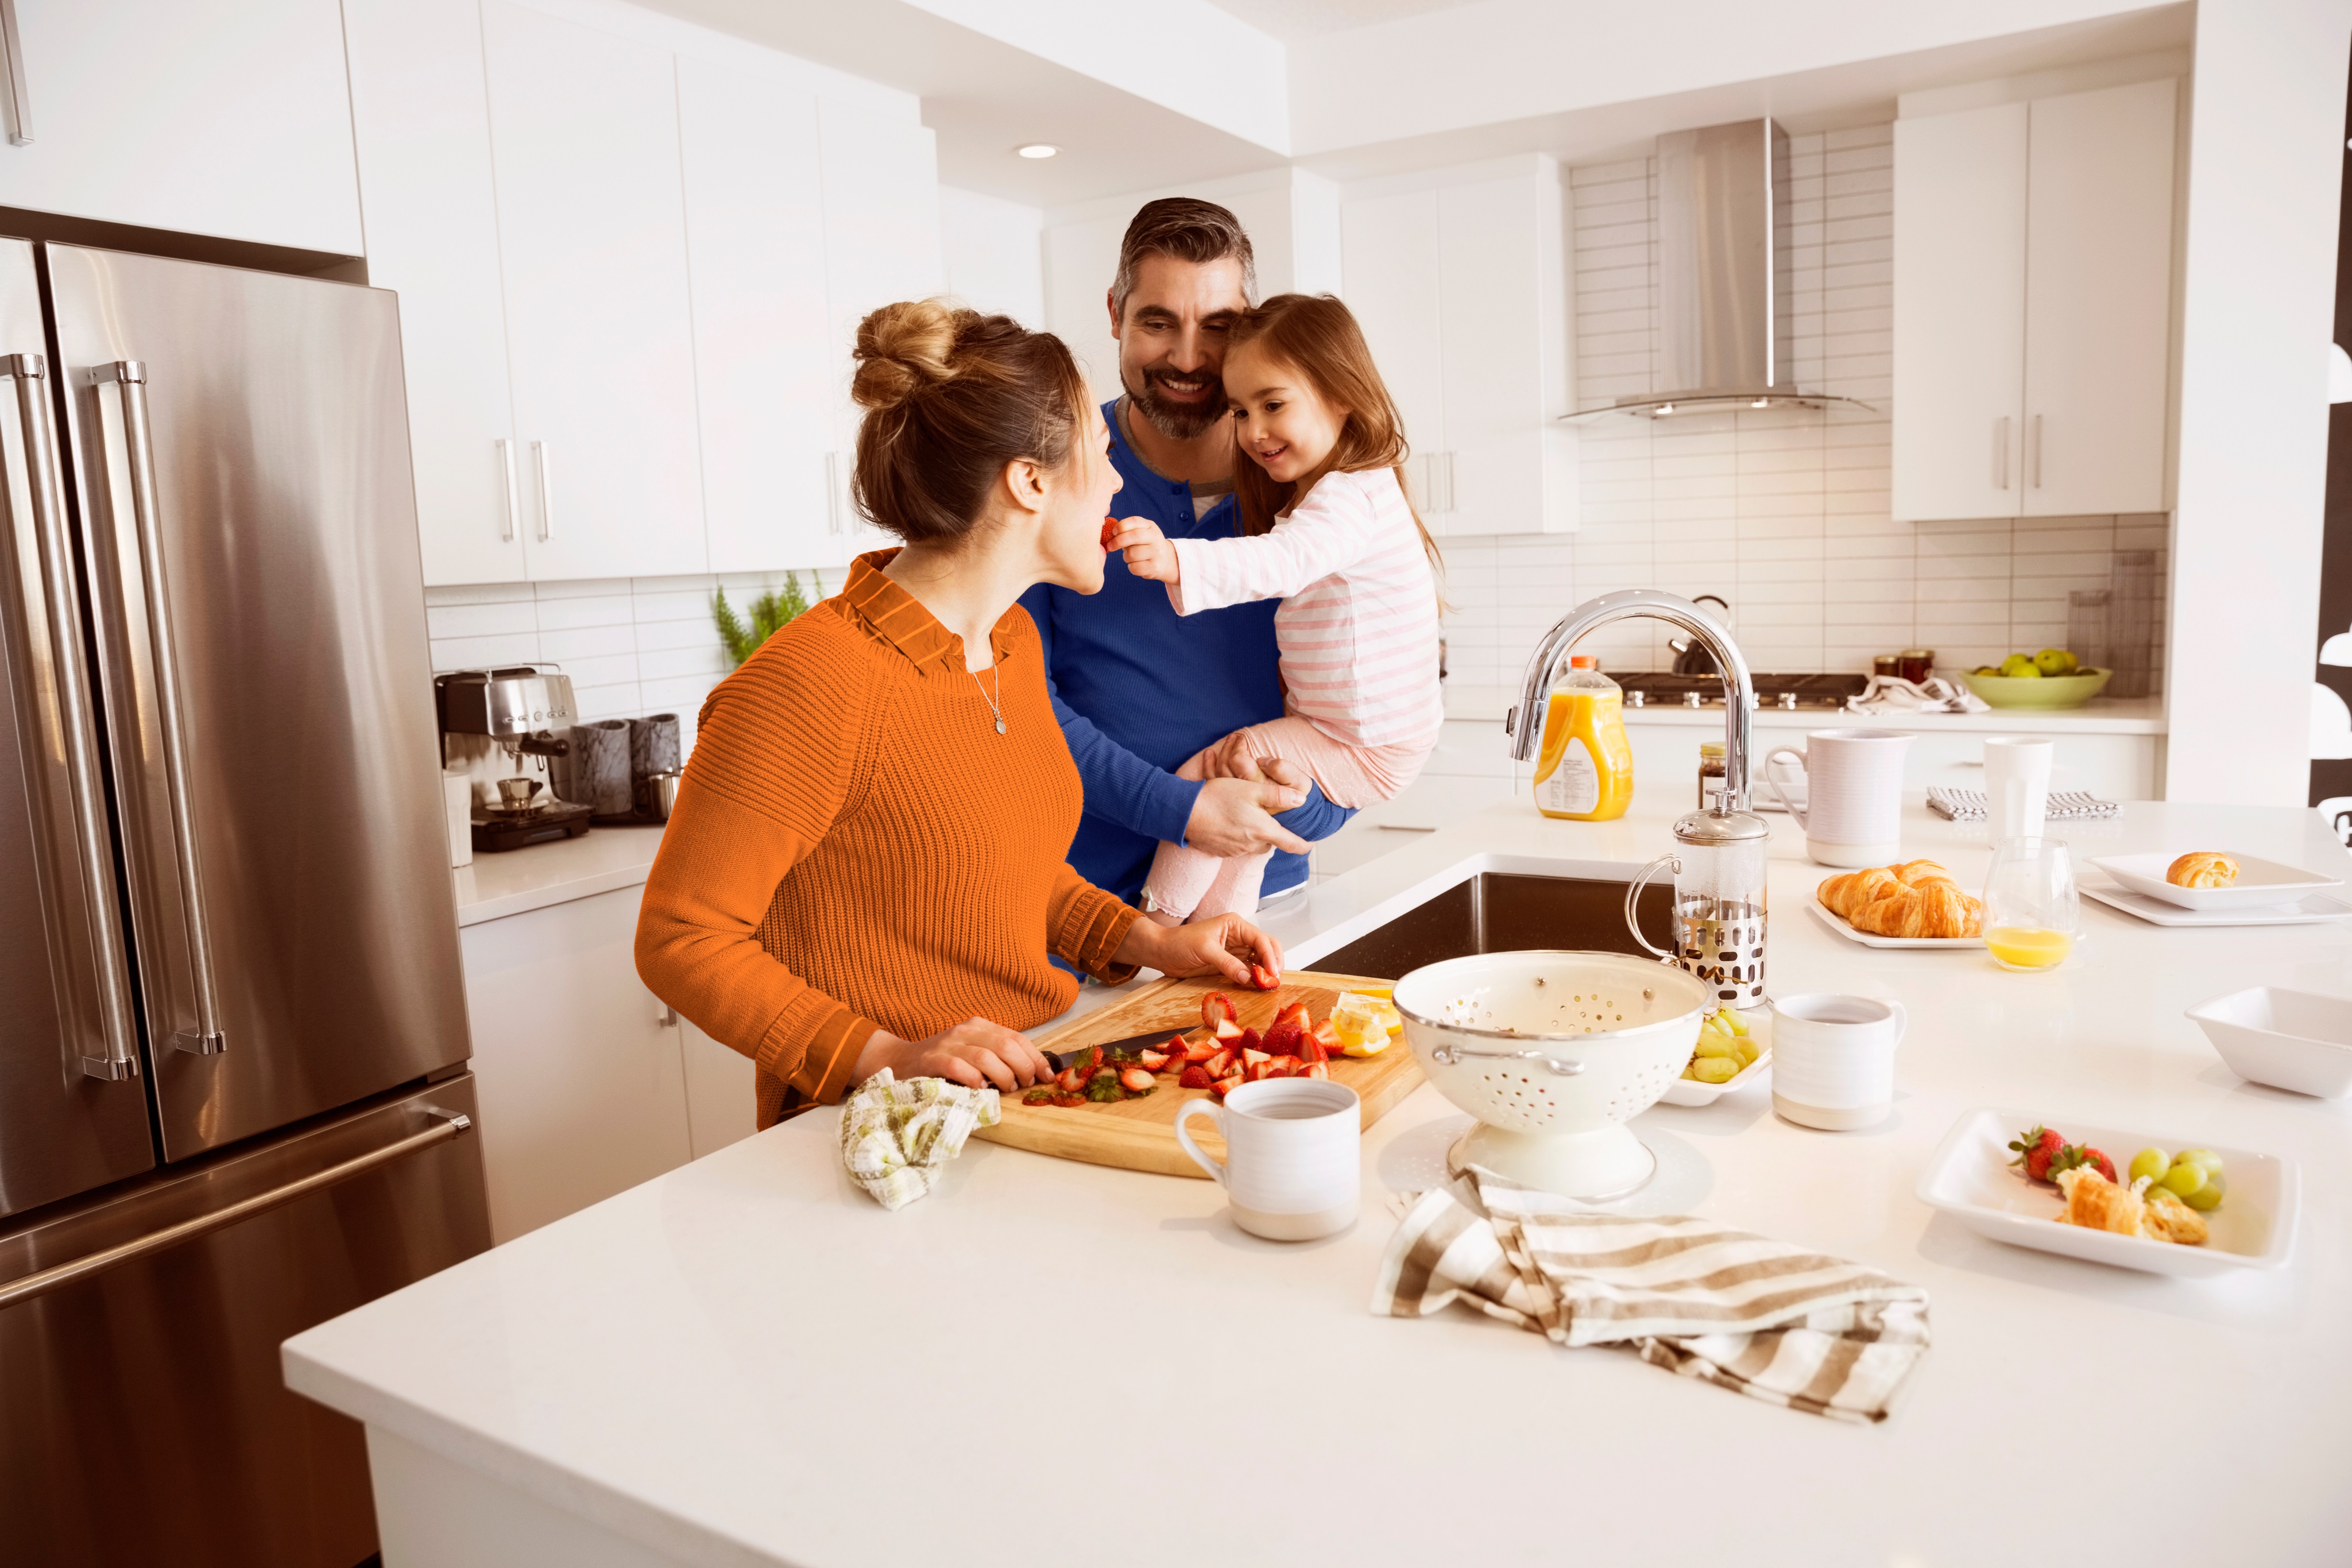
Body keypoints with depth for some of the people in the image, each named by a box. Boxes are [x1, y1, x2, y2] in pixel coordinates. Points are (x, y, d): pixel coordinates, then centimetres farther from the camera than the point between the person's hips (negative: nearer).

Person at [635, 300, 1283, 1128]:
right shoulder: (807, 686, -20)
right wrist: (888, 1057, -22)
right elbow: (681, 940, -14)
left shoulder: (1012, 640, 8)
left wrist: (1150, 942, 7)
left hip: (1027, 1084, 8)